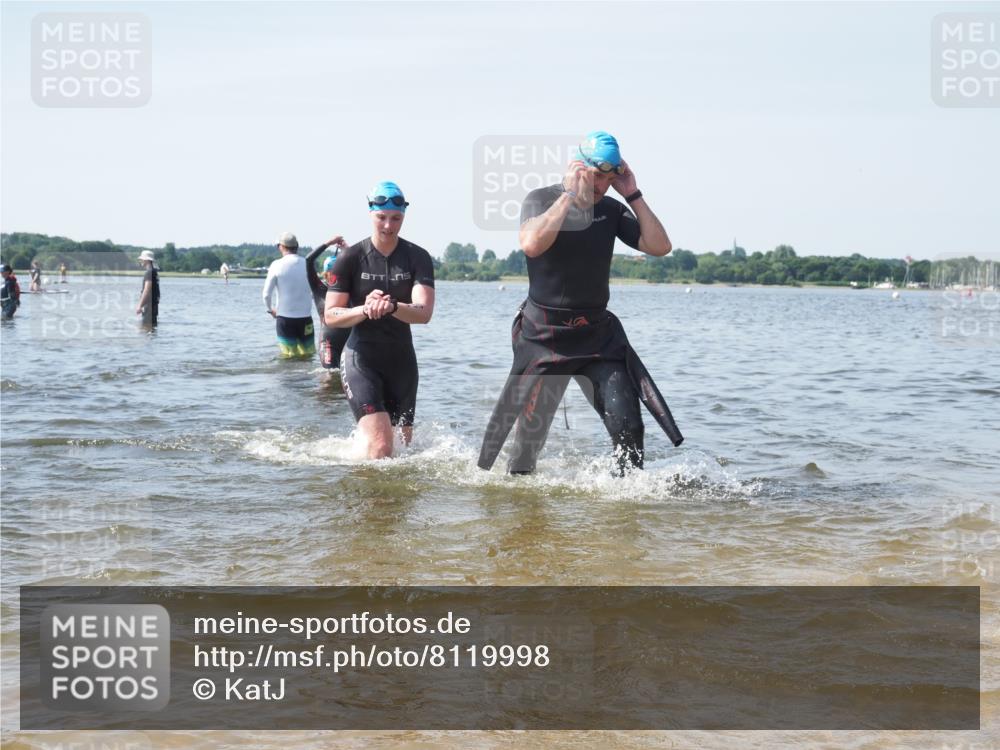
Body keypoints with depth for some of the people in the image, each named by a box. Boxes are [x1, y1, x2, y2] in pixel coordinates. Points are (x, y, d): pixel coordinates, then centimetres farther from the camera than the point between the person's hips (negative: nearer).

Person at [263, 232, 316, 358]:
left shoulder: (277, 265, -7)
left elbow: (267, 294, -6)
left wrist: (270, 309, 13)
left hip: (285, 317, -1)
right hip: (305, 317, 1)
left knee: (289, 355, 3)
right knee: (307, 354, 10)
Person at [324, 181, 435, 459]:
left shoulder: (418, 258, -3)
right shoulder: (350, 258, -6)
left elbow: (424, 313, -16)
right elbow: (331, 316, -7)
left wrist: (392, 307, -37)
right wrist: (365, 310, -27)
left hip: (402, 360, 4)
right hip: (361, 359, -3)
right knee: (381, 448, -20)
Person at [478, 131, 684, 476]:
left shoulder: (611, 210, 5)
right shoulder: (541, 199, -7)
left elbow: (659, 246, -2)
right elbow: (533, 244, -28)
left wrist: (633, 195, -6)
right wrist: (570, 194, -22)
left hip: (598, 335, 4)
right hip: (545, 335, -3)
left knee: (628, 426, -10)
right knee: (530, 435, 4)